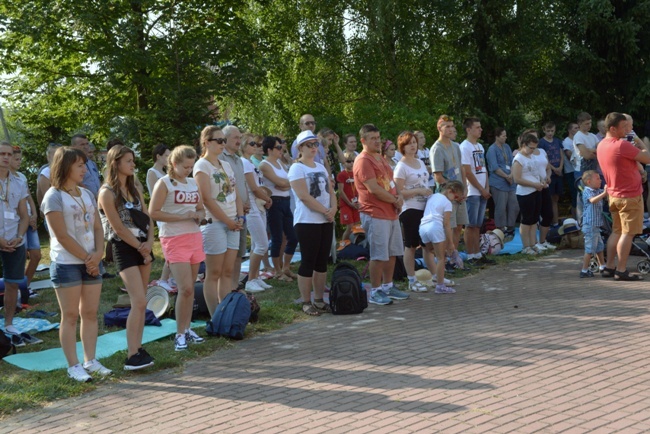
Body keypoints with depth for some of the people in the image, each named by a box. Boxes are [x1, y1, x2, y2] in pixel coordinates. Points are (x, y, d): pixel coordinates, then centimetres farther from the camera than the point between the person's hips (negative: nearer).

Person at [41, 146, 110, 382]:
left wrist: (98, 254, -7)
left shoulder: (87, 194, 12)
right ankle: (73, 365, 5)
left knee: (90, 313, 8)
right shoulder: (54, 197, -9)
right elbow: (62, 236, -14)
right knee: (70, 315, -1)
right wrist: (86, 258, -11)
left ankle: (90, 360, 16)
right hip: (66, 263, -6)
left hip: (92, 262, 6)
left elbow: (97, 227, 9)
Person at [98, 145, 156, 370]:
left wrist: (149, 242, -6)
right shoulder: (107, 193, -9)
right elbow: (119, 228, -13)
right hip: (124, 248, -7)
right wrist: (141, 249, -9)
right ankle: (132, 356, -11)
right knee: (139, 302, -15)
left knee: (140, 303, 7)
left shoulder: (134, 190, 14)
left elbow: (147, 218, 10)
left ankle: (137, 348, 15)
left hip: (143, 246, 7)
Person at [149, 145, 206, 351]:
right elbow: (153, 213, -13)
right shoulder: (164, 183, -6)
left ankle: (187, 328, 20)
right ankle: (180, 334, 0)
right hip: (174, 240, -6)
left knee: (190, 288, 9)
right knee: (185, 288, -12)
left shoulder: (193, 183, 13)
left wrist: (199, 215, -1)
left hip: (194, 237, 6)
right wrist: (183, 216, -18)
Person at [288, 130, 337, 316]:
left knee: (322, 262, 9)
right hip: (307, 222, -7)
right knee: (308, 262, -3)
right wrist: (325, 211, -15)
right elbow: (304, 196, -17)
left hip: (326, 221, 7)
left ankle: (319, 300, 17)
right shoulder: (297, 168, -8)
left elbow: (330, 191, 12)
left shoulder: (321, 167, 15)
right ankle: (306, 303, 4)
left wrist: (333, 209, -8)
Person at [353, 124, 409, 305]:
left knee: (392, 253, 14)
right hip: (375, 214, -9)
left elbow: (391, 181, 19)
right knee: (379, 255, -6)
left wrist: (399, 197, -1)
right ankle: (375, 292, 3)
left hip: (391, 213, 9)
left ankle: (388, 287, 25)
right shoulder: (363, 161, -14)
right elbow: (374, 189, -20)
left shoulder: (381, 158, 17)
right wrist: (395, 200, -10)